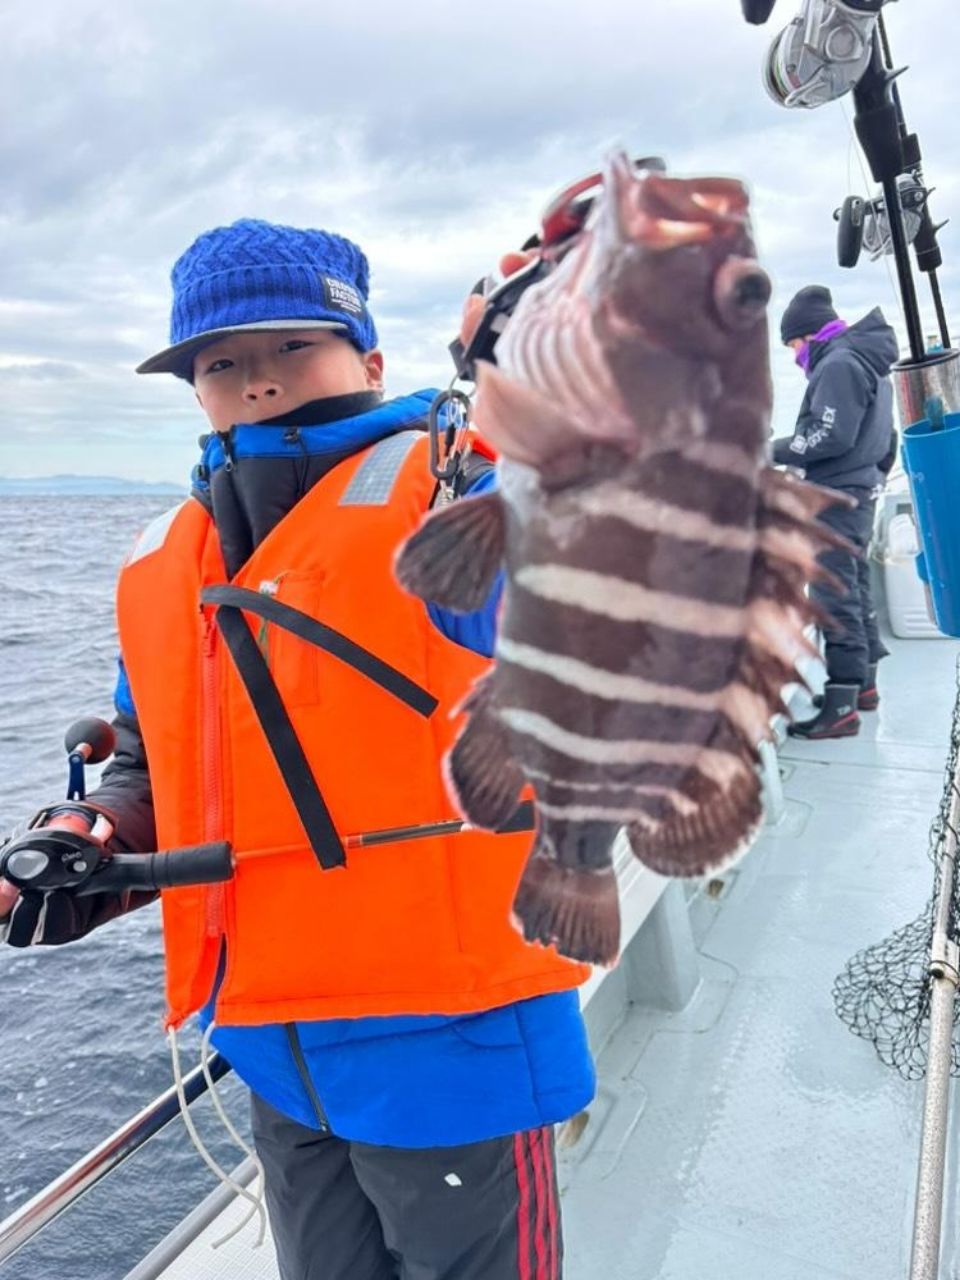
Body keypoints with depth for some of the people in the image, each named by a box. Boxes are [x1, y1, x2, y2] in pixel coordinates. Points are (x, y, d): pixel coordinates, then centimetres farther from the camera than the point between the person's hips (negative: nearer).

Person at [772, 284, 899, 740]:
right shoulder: (871, 364, 20)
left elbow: (830, 437, -22)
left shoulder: (838, 363, -13)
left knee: (835, 599, -11)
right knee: (856, 591, 16)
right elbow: (885, 440, 22)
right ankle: (864, 685, 25)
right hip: (859, 496, 11)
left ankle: (841, 707, -11)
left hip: (835, 499, -11)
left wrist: (774, 451, -12)